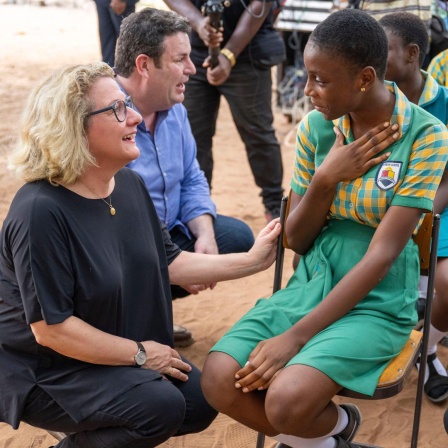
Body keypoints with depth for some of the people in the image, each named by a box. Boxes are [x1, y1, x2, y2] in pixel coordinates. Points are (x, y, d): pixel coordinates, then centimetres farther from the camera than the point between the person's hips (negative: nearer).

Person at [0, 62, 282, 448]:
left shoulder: (129, 184, -1)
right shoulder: (40, 211, -28)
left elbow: (167, 262, 8)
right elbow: (50, 328, -27)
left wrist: (253, 261, 1)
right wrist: (140, 354, -18)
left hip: (121, 352, 9)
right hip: (45, 371, -8)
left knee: (200, 402, 1)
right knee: (160, 406, -26)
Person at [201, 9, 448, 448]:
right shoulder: (315, 128, 1)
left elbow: (381, 255, -18)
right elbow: (297, 240, 6)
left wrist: (295, 337, -22)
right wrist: (326, 179, -14)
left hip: (376, 304, -5)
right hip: (311, 285, 5)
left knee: (286, 403, -27)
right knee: (219, 381, -17)